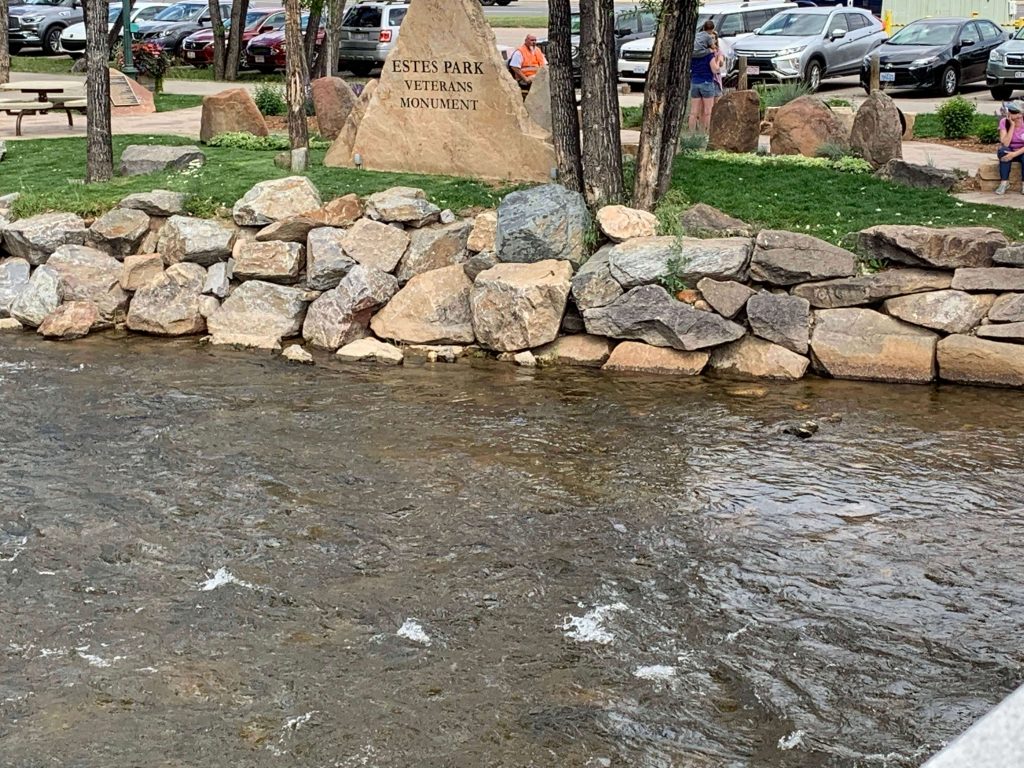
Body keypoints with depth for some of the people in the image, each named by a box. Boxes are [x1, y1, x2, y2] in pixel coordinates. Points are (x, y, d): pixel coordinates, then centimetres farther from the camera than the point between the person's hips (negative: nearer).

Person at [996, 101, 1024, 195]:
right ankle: (1004, 182, -28)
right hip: (1009, 151, 1)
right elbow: (1005, 144, -26)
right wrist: (1012, 125, -28)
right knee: (1003, 151, -33)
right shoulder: (1004, 122, -14)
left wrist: (1015, 154, -37)